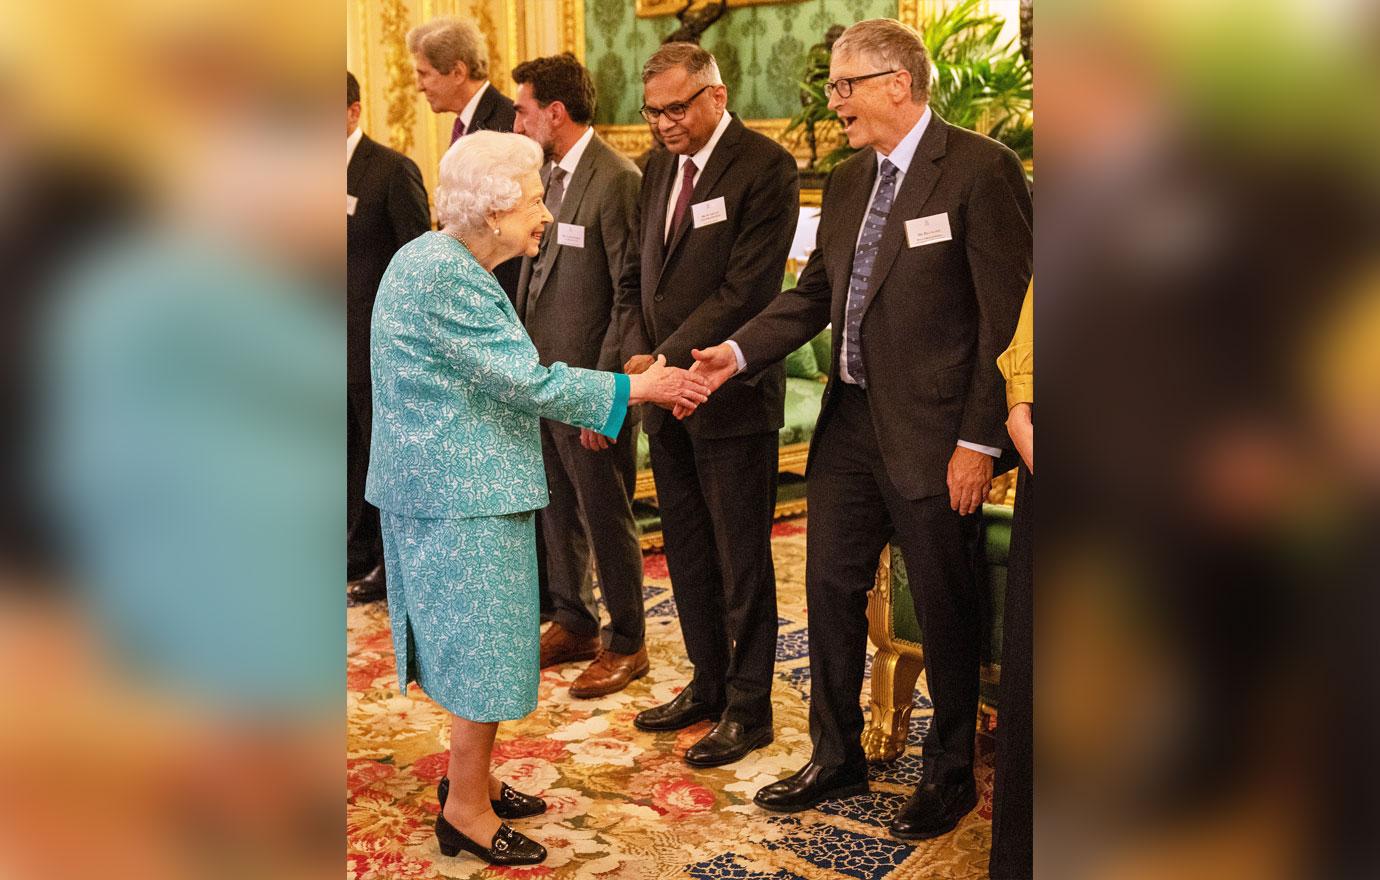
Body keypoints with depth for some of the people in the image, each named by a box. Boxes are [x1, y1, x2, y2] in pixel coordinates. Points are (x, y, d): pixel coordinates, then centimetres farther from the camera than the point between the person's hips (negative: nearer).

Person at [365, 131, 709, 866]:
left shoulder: (440, 261, 11)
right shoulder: (445, 275, -21)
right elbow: (526, 381, -21)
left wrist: (566, 403, 14)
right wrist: (633, 389, -13)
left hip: (447, 482, 10)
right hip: (463, 493, -10)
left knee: (471, 639, 19)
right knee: (485, 646, 0)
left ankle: (470, 776, 32)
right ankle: (466, 811, 12)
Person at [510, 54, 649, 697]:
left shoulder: (617, 181, -17)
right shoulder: (548, 173, 10)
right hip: (540, 377, 8)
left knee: (606, 517, 5)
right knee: (557, 510, 18)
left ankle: (626, 643, 20)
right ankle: (573, 625, 35)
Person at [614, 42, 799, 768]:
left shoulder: (764, 167, -12)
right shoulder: (659, 168, 12)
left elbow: (746, 290, -18)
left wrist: (667, 360, -17)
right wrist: (638, 354, -3)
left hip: (730, 394, -7)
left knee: (740, 558, 4)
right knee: (686, 550, 16)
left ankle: (748, 708, 17)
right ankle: (708, 685, 31)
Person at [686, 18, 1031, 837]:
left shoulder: (981, 169, -12)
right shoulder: (848, 182, 11)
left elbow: (1007, 314, -15)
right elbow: (816, 292, 12)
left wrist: (979, 439, -17)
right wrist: (738, 352, -3)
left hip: (933, 434, -7)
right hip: (851, 424, 7)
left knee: (946, 608, 8)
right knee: (832, 589, 14)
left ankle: (951, 775, 28)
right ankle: (837, 759, 31)